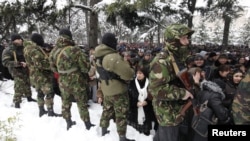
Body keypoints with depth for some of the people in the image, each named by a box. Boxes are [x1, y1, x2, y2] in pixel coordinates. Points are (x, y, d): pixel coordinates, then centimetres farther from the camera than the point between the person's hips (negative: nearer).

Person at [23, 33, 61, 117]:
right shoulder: (34, 50, -21)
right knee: (49, 93, -5)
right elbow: (40, 63, -27)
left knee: (40, 93, 20)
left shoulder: (29, 47, 11)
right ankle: (50, 112, -1)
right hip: (42, 75, -10)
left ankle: (41, 111, 30)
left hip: (35, 75, 10)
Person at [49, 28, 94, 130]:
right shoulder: (75, 50, -22)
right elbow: (85, 67, -18)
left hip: (63, 83, 4)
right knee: (82, 104, 11)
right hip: (77, 82, -4)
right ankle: (88, 125, 24)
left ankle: (69, 123, 36)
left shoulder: (53, 51, -4)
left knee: (66, 103, 22)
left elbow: (53, 68, 8)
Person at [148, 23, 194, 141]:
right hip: (167, 110, -9)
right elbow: (156, 88, -32)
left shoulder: (177, 56, 6)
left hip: (175, 107, 9)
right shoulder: (162, 61, -26)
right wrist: (181, 93, -25)